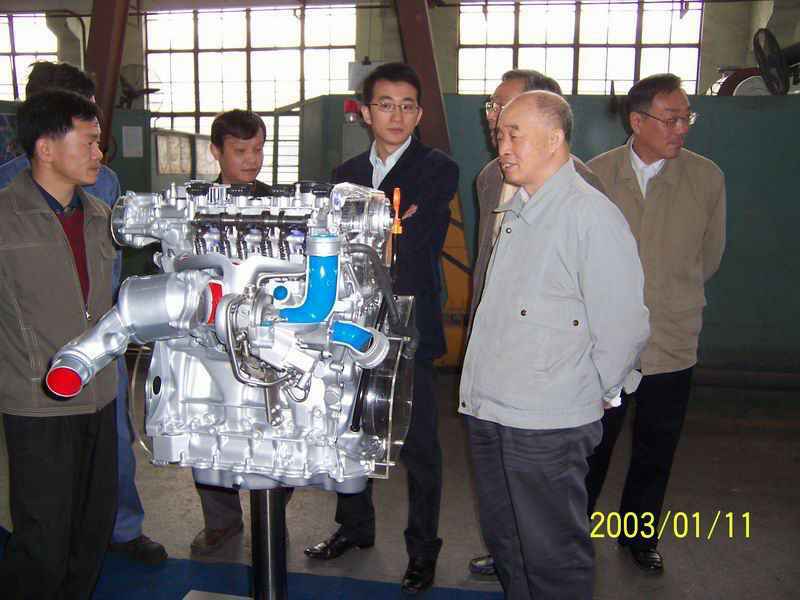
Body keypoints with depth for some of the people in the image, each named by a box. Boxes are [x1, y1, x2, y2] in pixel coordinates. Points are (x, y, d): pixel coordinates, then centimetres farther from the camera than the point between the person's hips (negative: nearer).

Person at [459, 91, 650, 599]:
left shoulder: (592, 215, -13)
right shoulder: (514, 211, 13)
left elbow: (624, 324, -14)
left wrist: (594, 393, -3)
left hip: (548, 424, -8)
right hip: (487, 408, 8)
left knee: (551, 557, 6)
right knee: (504, 542, 21)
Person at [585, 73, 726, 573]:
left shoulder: (707, 178, -2)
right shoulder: (596, 174, -4)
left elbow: (709, 258, 11)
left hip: (672, 343, 1)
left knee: (657, 451, 14)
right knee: (593, 444, 10)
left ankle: (640, 535, 37)